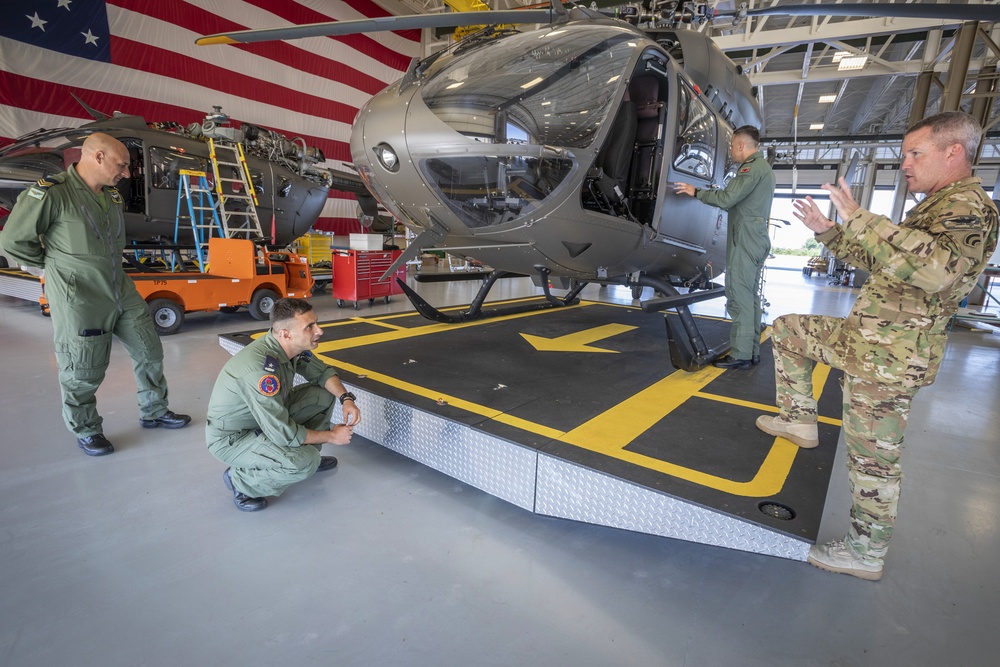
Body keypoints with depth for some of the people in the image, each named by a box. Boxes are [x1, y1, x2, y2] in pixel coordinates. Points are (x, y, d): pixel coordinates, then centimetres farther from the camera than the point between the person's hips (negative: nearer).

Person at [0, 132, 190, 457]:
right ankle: (85, 430, 27)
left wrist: (106, 269, 15)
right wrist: (52, 268, 2)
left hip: (121, 290, 7)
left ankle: (154, 412, 30)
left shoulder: (113, 196, 8)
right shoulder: (51, 193, -16)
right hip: (79, 300, -7)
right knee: (84, 372, 5)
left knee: (149, 351, 13)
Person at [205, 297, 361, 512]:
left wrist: (346, 399, -14)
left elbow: (322, 372, 4)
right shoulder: (260, 370, -36)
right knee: (304, 463, -28)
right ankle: (240, 480, -1)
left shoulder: (291, 345, -14)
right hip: (230, 437, -8)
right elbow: (284, 434, -32)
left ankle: (308, 455, 17)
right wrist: (331, 436, -19)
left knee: (325, 394, -1)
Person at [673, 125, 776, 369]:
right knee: (750, 296, 10)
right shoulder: (762, 167, 23)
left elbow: (727, 199, -18)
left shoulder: (753, 167, -10)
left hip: (745, 239, -10)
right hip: (756, 239, 10)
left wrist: (696, 192, -7)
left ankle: (740, 354, -10)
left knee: (739, 296, -10)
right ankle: (752, 351, 14)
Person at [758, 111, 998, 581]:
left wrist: (859, 219, -34)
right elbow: (876, 260, 26)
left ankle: (865, 554, 16)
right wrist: (828, 231, 16)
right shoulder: (937, 206, 17)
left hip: (888, 356, -10)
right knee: (786, 330, 17)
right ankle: (800, 420, 19)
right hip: (862, 337, 10)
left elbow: (935, 268, -36)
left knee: (872, 457, 0)